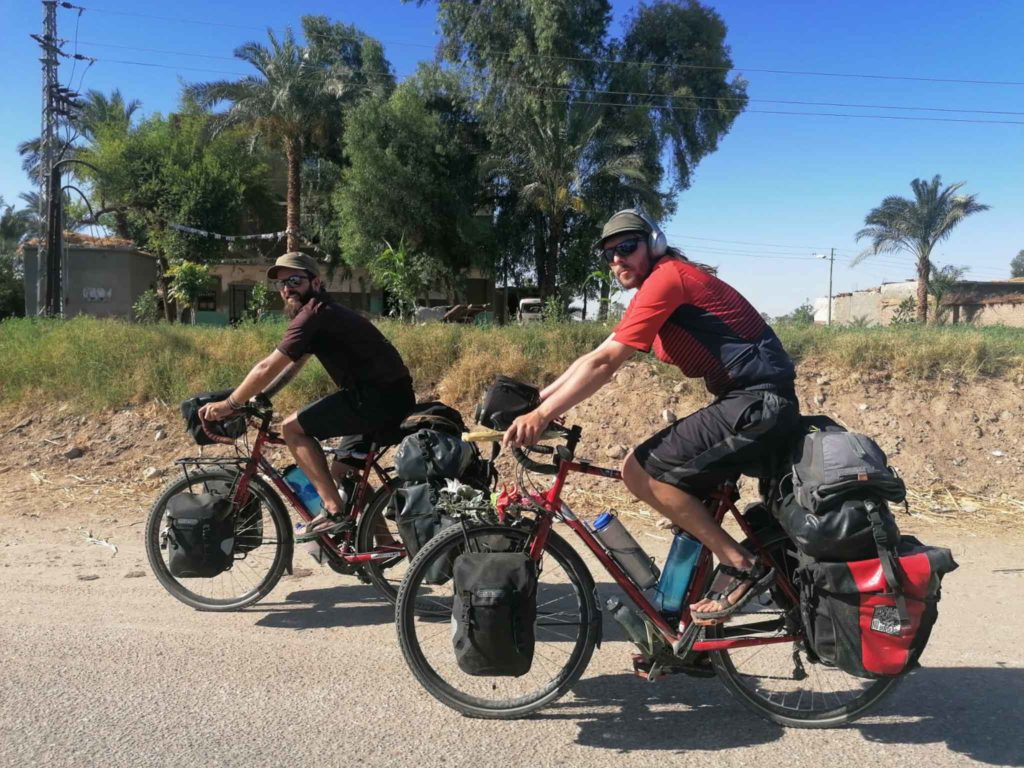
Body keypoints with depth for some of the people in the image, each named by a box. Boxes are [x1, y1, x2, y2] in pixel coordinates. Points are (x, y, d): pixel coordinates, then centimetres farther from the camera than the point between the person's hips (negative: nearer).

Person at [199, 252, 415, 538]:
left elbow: (268, 368, -11)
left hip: (378, 397, -10)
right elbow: (291, 367, 29)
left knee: (292, 427, -4)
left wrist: (229, 404, 0)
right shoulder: (322, 314, 22)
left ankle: (333, 510, -7)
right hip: (393, 396, 10)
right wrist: (256, 399, 24)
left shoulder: (314, 313, -10)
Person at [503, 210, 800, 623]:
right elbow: (593, 357, 17)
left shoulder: (668, 277, -12)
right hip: (753, 402, 10)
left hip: (757, 404, -10)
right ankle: (687, 609, 27)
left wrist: (542, 415, -16)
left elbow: (603, 363, -18)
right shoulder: (656, 293, 18)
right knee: (685, 494, 18)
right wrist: (534, 401, 11)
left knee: (639, 470, -11)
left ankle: (740, 564, -5)